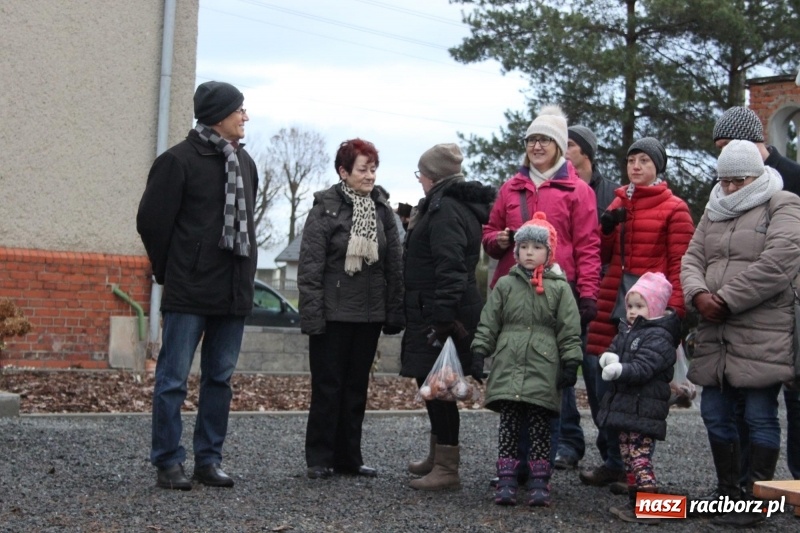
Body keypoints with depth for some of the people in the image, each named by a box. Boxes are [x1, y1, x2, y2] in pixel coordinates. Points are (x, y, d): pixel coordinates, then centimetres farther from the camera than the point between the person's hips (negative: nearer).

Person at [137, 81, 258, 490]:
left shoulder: (245, 162, 13)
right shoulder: (179, 160, -7)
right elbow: (152, 220, -5)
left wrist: (244, 271, 13)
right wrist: (170, 271, 3)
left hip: (233, 292, 7)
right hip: (189, 293, -6)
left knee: (220, 378, 10)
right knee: (173, 379, -1)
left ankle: (208, 460, 18)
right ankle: (168, 462, 7)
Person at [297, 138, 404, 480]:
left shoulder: (382, 210, 9)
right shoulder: (325, 207, -5)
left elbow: (395, 265, 10)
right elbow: (310, 264, -9)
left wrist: (394, 313, 4)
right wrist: (311, 314, -15)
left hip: (369, 314, 5)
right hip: (333, 313, -5)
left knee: (357, 388, 10)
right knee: (327, 387, 1)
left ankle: (348, 457, 18)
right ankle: (319, 459, 9)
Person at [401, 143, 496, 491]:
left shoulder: (444, 210, -16)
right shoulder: (459, 205, 17)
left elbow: (449, 269, -25)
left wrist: (443, 317, -26)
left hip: (439, 315, -11)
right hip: (438, 314, 11)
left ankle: (447, 469, -1)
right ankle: (438, 458, 30)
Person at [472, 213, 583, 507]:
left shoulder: (559, 287, 3)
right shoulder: (505, 285, 8)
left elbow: (570, 330, 1)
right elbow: (488, 323, 9)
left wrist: (570, 363, -3)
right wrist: (479, 351, 2)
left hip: (543, 370, -1)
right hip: (508, 368, 2)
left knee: (540, 427, 3)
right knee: (508, 424, 4)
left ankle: (539, 482, 10)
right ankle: (506, 481, 9)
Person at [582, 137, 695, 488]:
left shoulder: (674, 209, -1)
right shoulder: (619, 203, 17)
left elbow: (680, 265, -4)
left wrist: (675, 310, -12)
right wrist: (606, 229, 1)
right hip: (614, 305, 6)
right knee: (607, 387, 5)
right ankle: (615, 462, 17)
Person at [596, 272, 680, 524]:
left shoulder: (658, 337, -13)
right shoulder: (627, 331, 16)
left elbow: (643, 367, -23)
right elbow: (613, 350, 13)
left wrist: (620, 370, -36)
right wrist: (609, 358, -10)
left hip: (643, 410, -10)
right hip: (625, 406, 10)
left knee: (639, 457, -12)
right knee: (628, 456, 16)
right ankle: (635, 501, 25)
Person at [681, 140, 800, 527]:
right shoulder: (714, 212, 19)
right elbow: (692, 259, 14)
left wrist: (727, 300, -13)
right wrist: (698, 294, -8)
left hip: (763, 334, -7)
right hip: (715, 332, 7)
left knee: (760, 417, -2)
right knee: (715, 414, 10)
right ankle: (728, 490, 24)